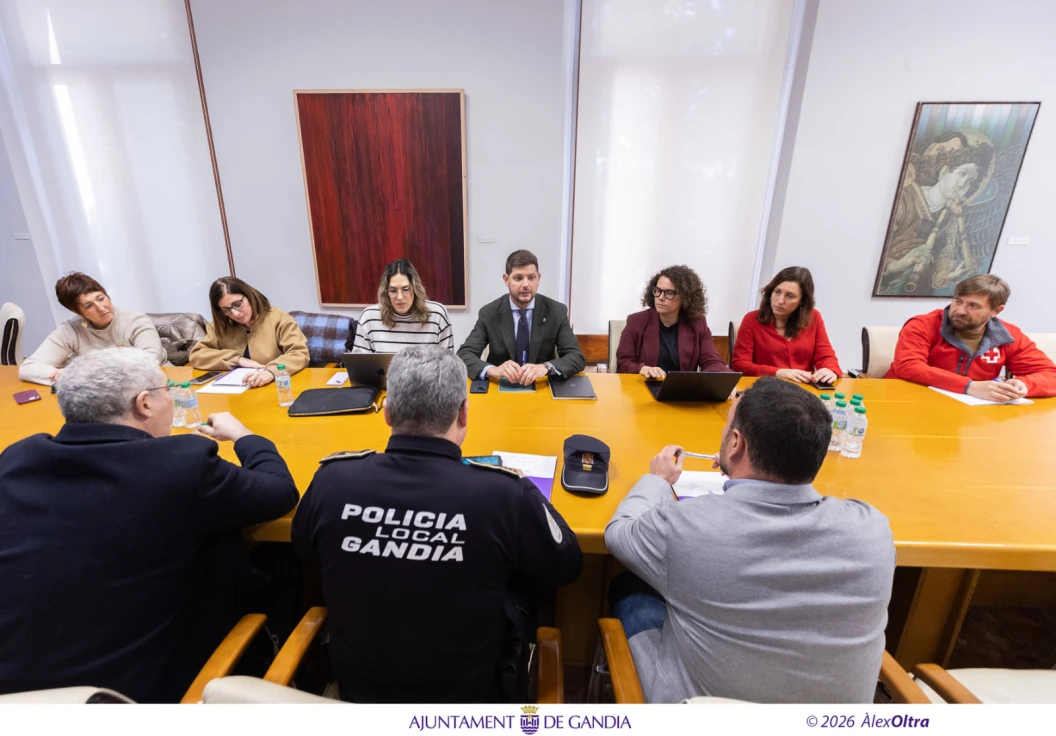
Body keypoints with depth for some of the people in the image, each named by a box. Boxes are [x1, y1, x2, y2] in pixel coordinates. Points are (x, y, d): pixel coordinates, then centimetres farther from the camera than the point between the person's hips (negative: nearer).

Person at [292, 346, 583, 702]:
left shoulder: (332, 481, -21)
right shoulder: (503, 493, -31)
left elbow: (306, 555, 3)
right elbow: (566, 567, -9)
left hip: (356, 688, 3)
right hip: (467, 694, -2)